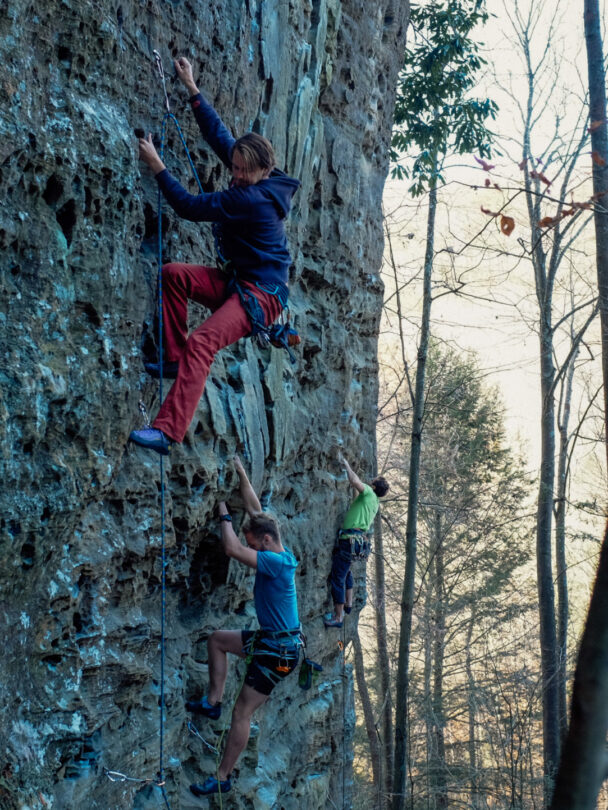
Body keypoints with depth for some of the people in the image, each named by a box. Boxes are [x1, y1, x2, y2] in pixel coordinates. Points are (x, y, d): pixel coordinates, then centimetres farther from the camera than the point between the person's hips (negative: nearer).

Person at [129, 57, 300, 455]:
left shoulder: (252, 198, -23)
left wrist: (156, 166, -16)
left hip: (262, 293, -10)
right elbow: (219, 134, 13)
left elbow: (190, 206, -22)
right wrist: (192, 88, 15)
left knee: (201, 342, -28)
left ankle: (168, 430, -35)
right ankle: (175, 358, -1)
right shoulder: (255, 182, 4)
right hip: (236, 280, 10)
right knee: (173, 274, -5)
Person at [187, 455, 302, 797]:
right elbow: (256, 510, 10)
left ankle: (223, 778, 10)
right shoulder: (277, 553, 2)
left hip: (279, 651, -9)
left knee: (242, 713, -1)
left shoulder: (276, 562, -25)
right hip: (269, 639, 9)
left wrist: (225, 516, -16)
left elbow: (232, 549, -31)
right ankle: (214, 702, 24)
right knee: (218, 639, 22)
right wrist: (242, 474, 12)